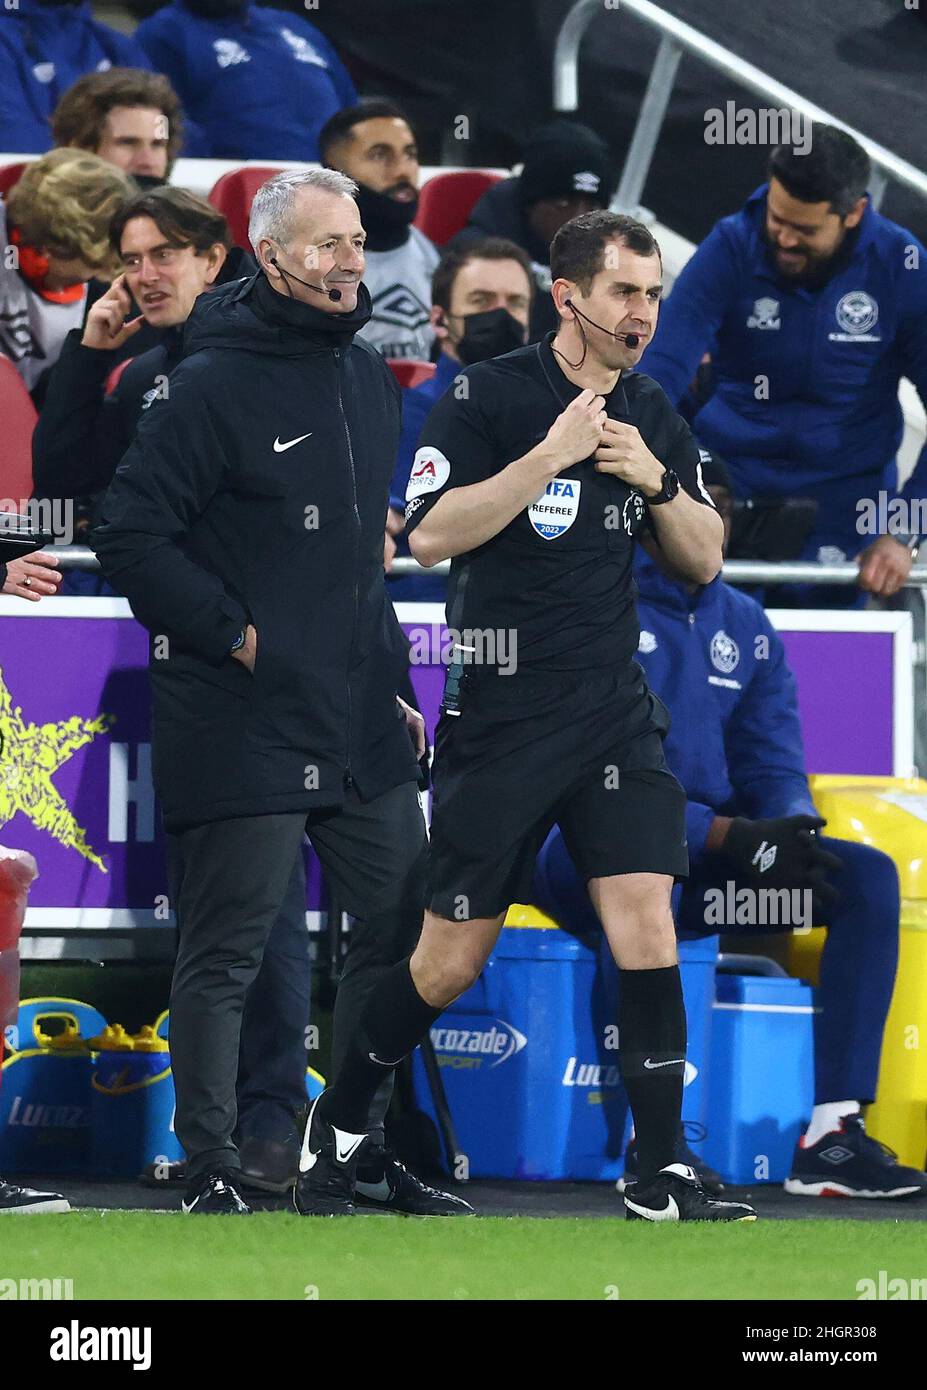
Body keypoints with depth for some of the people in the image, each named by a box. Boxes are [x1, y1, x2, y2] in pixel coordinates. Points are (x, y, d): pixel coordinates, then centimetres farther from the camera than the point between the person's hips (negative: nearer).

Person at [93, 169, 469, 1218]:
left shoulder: (369, 379, 13)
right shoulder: (214, 384, -12)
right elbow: (131, 536, -13)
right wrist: (233, 634, -14)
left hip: (359, 721, 8)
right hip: (244, 725, -8)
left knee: (405, 929, 11)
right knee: (225, 953, -2)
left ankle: (364, 1152, 22)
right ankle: (210, 1177, 4)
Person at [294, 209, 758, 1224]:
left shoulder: (652, 417, 9)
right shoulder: (488, 396, -7)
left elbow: (704, 560, 12)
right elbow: (428, 534, -15)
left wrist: (655, 480, -7)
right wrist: (549, 457, -21)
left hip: (615, 715, 4)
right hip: (498, 717, -4)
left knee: (646, 924, -11)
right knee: (450, 962, 2)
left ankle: (661, 1180, -6)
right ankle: (339, 1122, 25)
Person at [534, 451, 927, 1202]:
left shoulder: (747, 627, 15)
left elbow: (774, 767, 11)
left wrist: (791, 830, -16)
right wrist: (731, 837, -24)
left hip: (711, 854, 7)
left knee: (867, 874, -12)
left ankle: (836, 1132, -23)